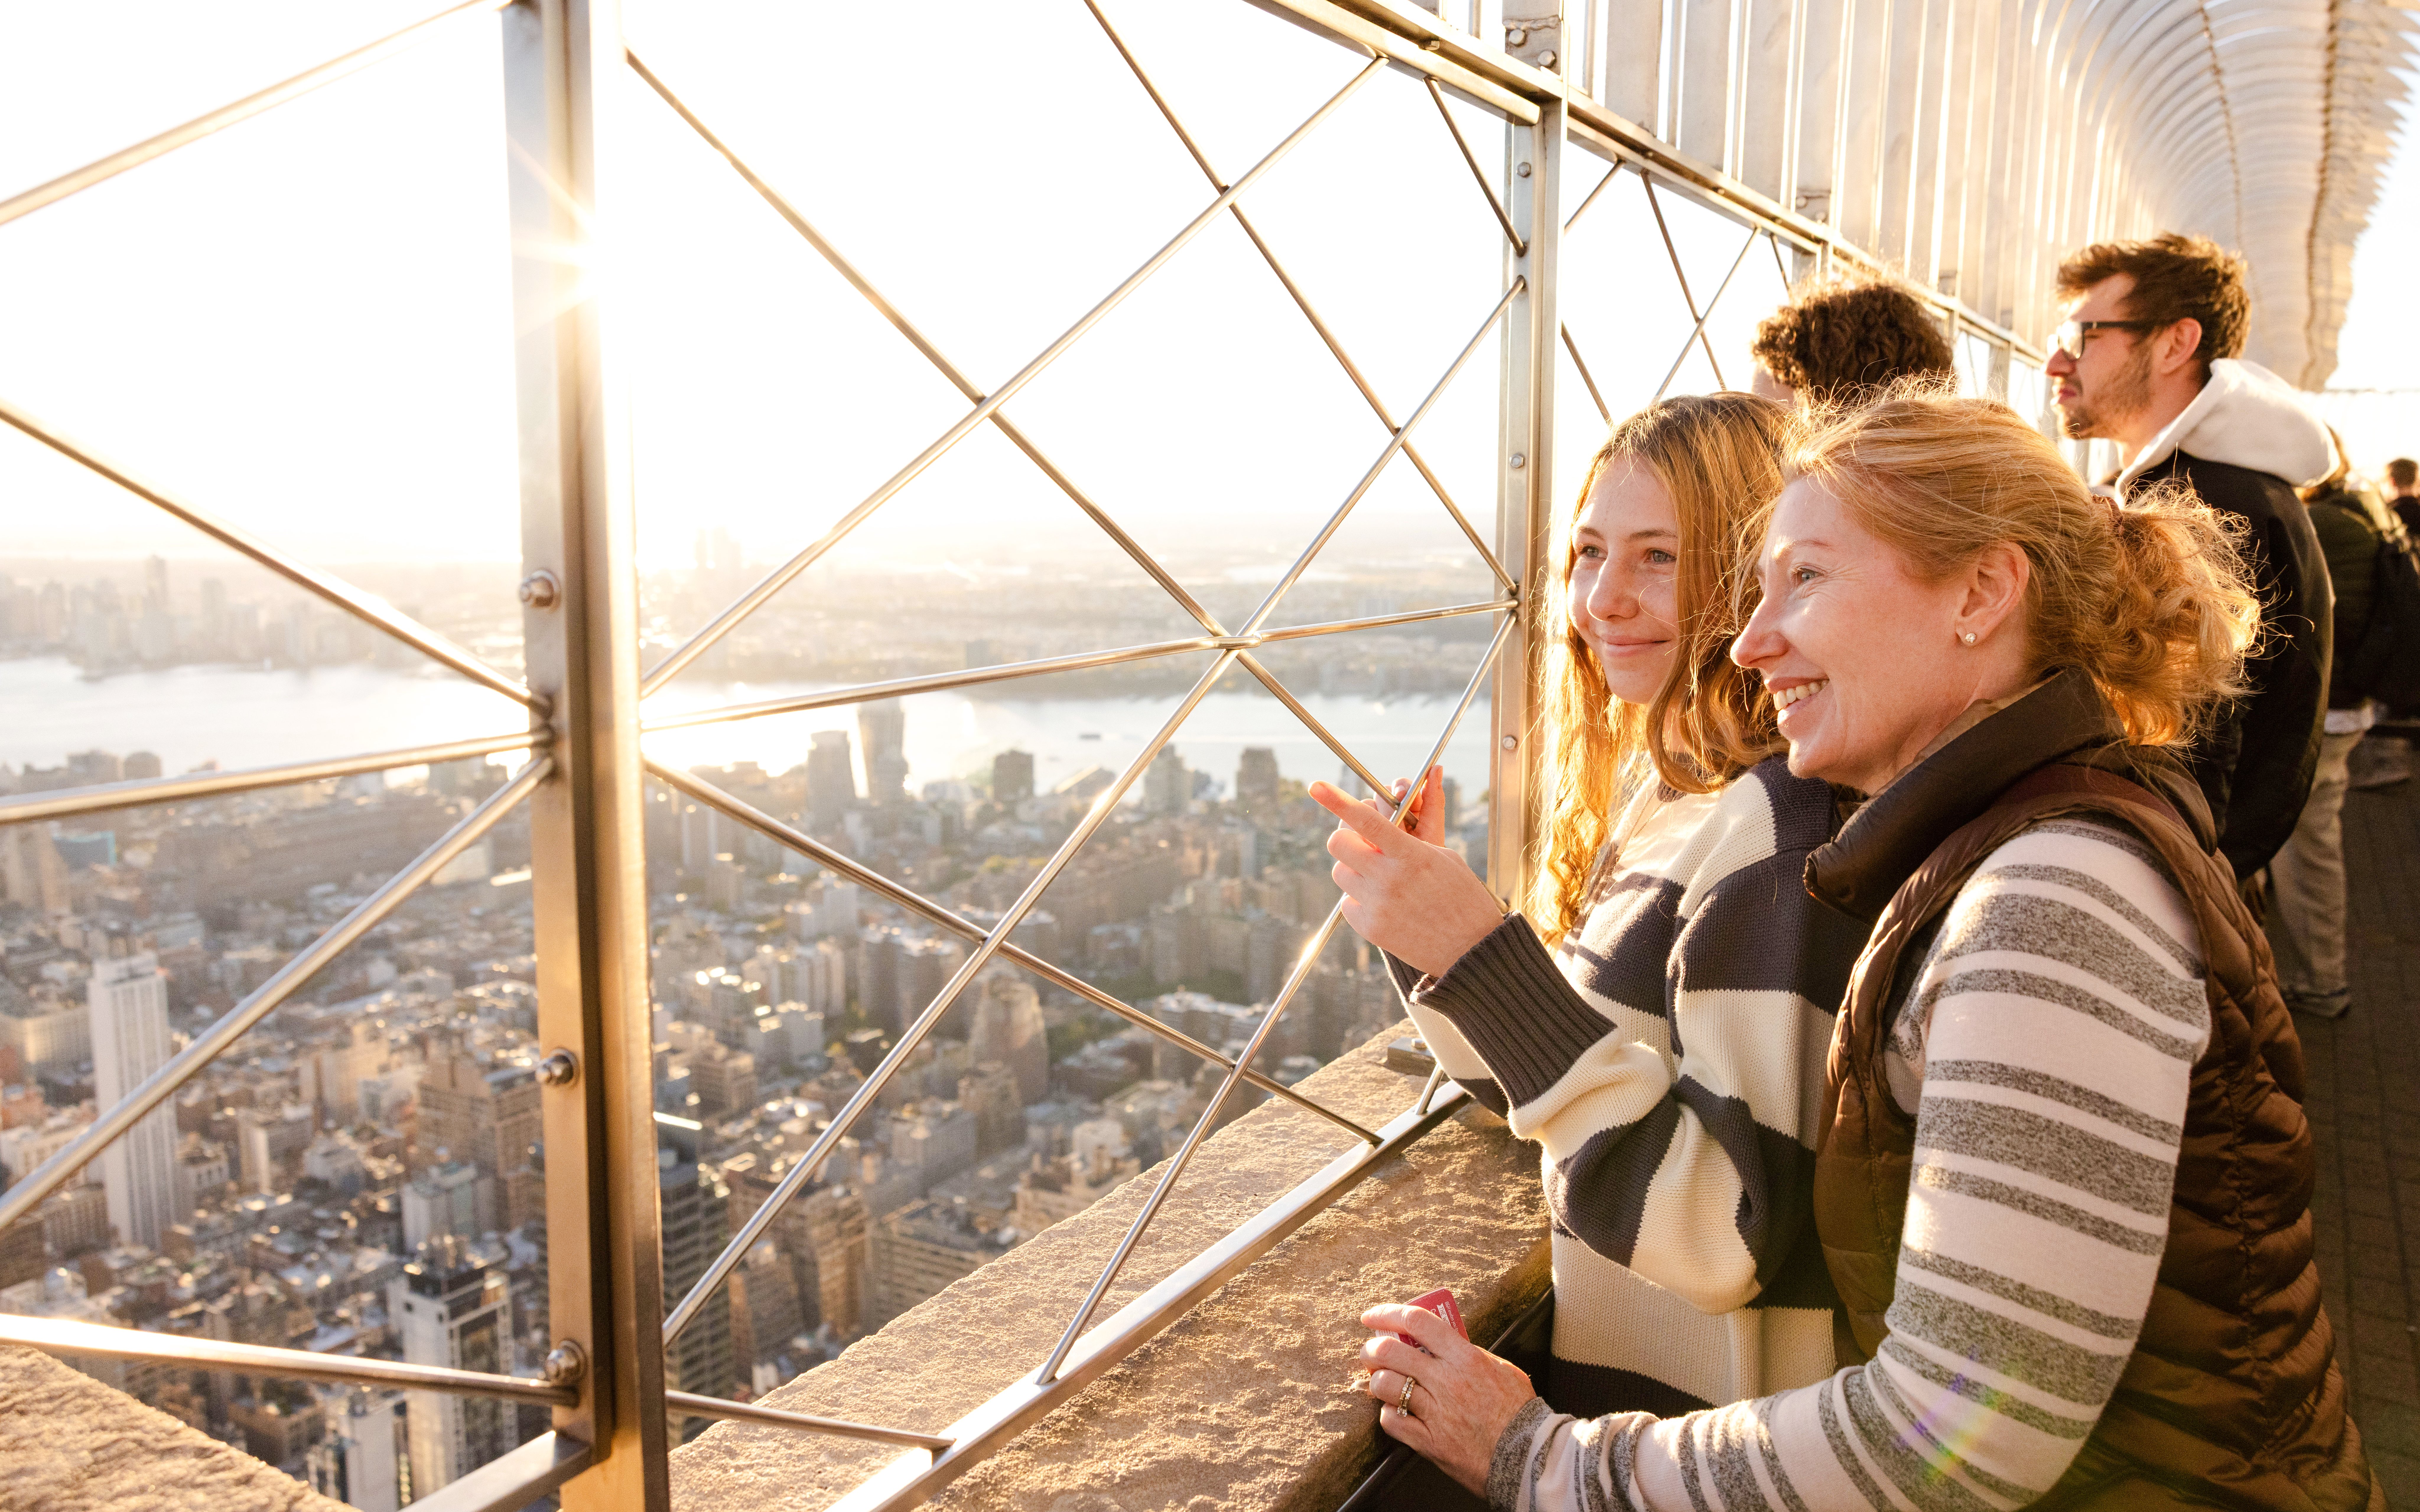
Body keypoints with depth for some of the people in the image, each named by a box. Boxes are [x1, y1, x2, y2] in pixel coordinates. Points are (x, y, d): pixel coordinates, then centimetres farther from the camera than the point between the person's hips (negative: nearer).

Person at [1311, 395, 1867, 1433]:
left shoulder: (1780, 830, -24)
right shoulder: (1662, 798, 4)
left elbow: (1739, 1237, -28)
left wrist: (1485, 957, -32)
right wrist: (1424, 924, -2)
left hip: (1708, 1454, -7)